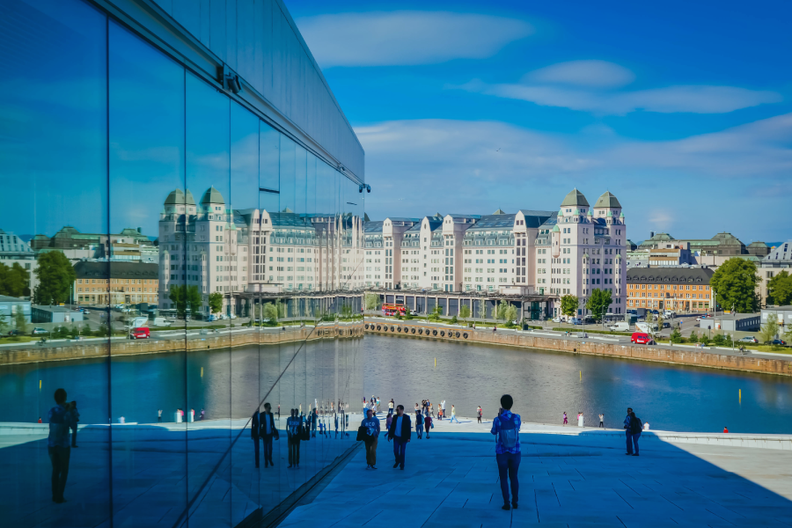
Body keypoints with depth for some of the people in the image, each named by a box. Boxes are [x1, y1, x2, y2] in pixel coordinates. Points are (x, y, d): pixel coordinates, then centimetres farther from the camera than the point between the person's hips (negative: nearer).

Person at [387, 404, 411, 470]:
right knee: (395, 451, 3)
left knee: (402, 452, 3)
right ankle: (397, 461, 28)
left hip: (403, 438, -3)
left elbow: (409, 428, -7)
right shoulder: (395, 417, 4)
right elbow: (392, 427, 8)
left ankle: (402, 465, 14)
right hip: (396, 437, 3)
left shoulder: (406, 418, -6)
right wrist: (390, 435, 3)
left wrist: (408, 437, -12)